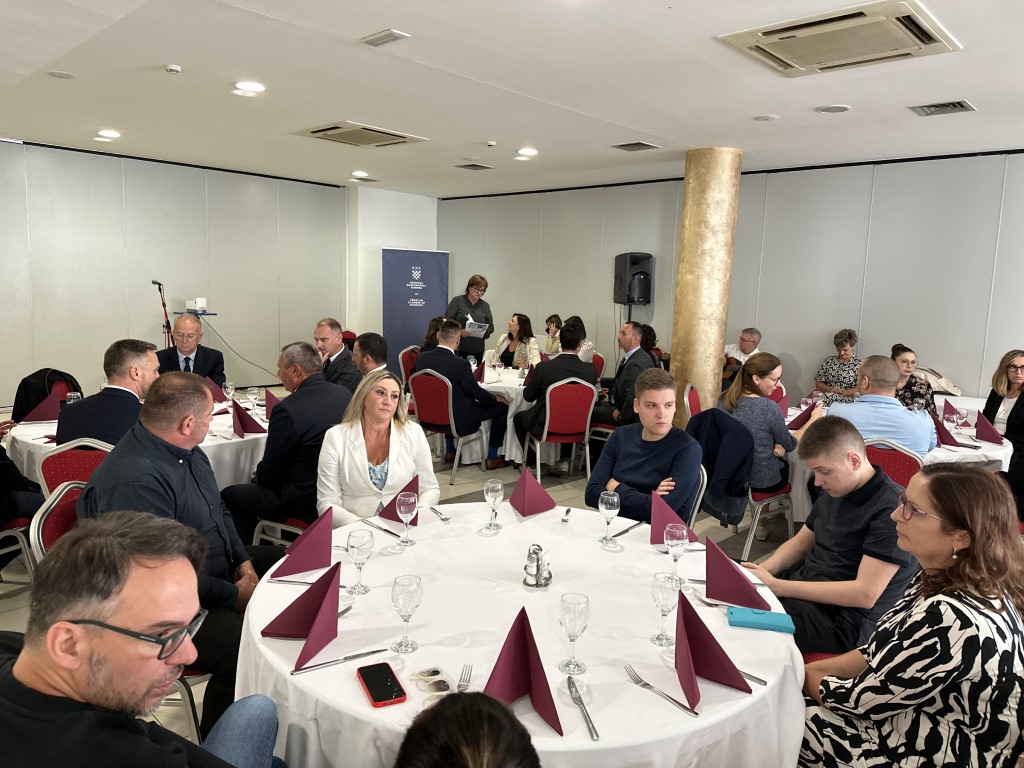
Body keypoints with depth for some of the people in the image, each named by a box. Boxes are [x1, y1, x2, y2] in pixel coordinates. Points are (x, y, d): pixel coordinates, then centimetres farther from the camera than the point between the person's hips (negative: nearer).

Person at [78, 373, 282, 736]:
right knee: (243, 650, -31)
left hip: (220, 568, 10)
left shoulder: (187, 451, 2)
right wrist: (234, 595, -17)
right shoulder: (133, 481, -29)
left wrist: (243, 560, 1)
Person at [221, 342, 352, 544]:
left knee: (229, 496, 10)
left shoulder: (287, 410, -23)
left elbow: (269, 473, -12)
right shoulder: (345, 395, -2)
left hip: (305, 503, -8)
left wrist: (259, 474, 12)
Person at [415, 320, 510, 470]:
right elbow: (477, 392, -14)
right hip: (459, 420, -6)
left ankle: (449, 452, 41)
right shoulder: (460, 364, -27)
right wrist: (496, 399, 6)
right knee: (502, 406, 9)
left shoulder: (421, 358, -9)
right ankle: (491, 459, 18)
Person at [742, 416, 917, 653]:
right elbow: (800, 542, 18)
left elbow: (865, 594, -24)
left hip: (845, 619, -8)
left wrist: (775, 586, -24)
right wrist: (764, 569, -5)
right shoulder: (835, 491, 7)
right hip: (801, 586, 9)